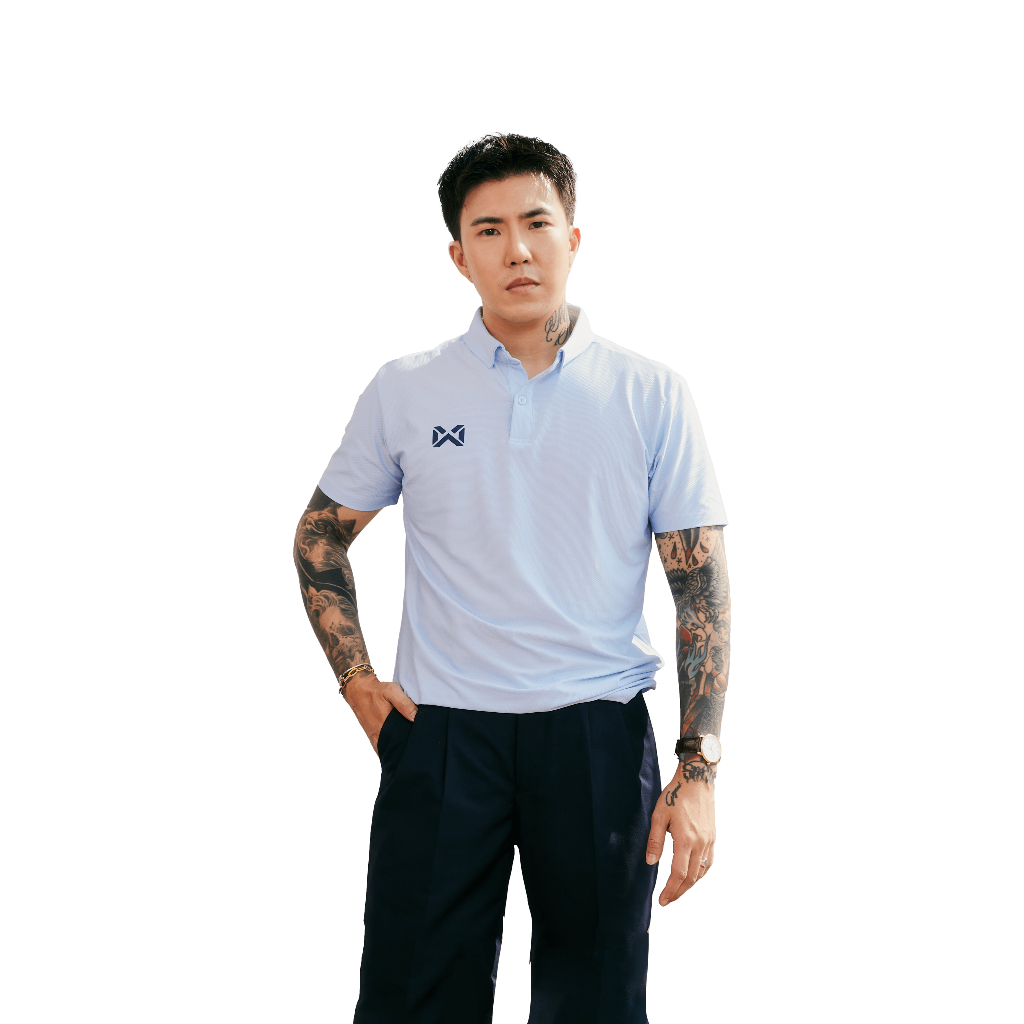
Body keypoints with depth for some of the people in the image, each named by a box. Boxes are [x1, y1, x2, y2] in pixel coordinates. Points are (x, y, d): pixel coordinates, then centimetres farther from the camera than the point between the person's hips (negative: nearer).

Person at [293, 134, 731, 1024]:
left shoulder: (652, 397, 1)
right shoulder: (404, 394, 5)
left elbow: (704, 587, 0)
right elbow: (321, 537, 16)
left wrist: (699, 771, -7)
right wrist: (354, 677, 3)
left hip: (599, 731, 0)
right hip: (440, 731, 1)